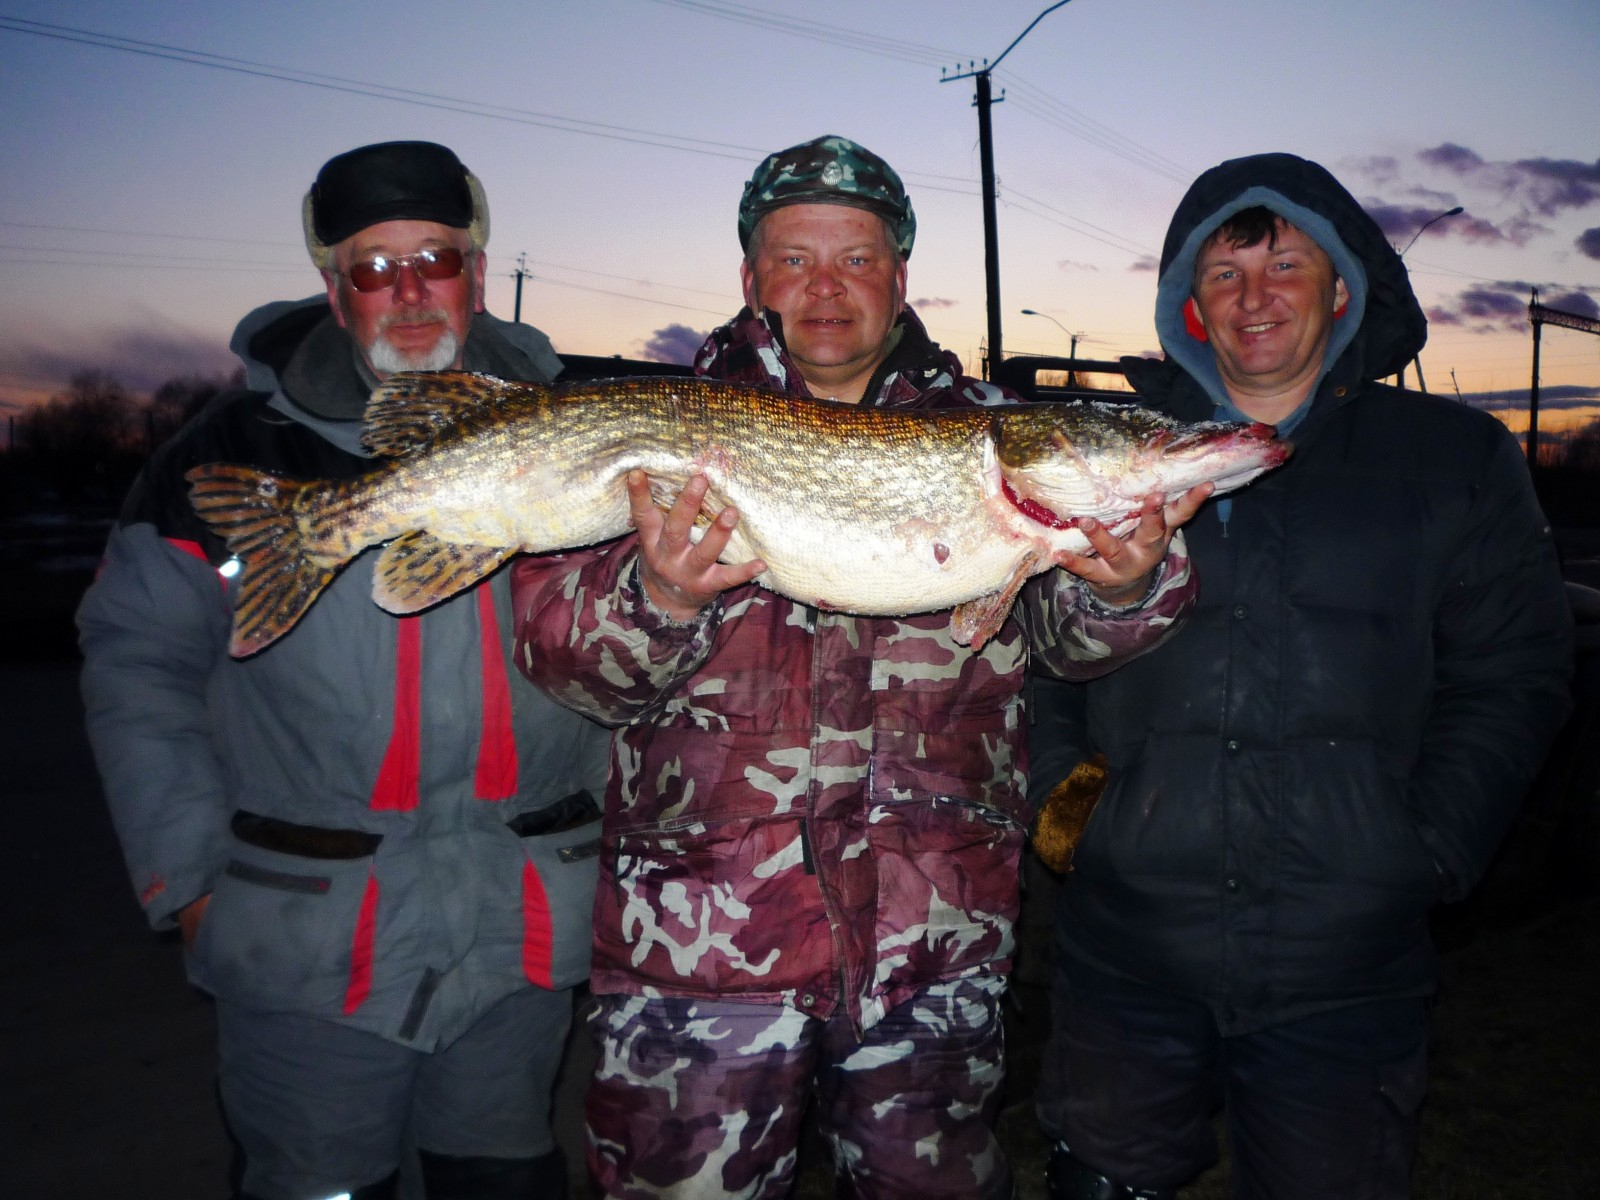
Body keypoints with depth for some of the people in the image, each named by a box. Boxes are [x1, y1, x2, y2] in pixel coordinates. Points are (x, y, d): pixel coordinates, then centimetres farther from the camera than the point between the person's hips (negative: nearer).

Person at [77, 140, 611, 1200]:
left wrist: (606, 814, 0)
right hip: (307, 942, -1)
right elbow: (141, 658, 1)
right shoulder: (241, 449, -2)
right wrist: (189, 869, -4)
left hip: (525, 936, 2)